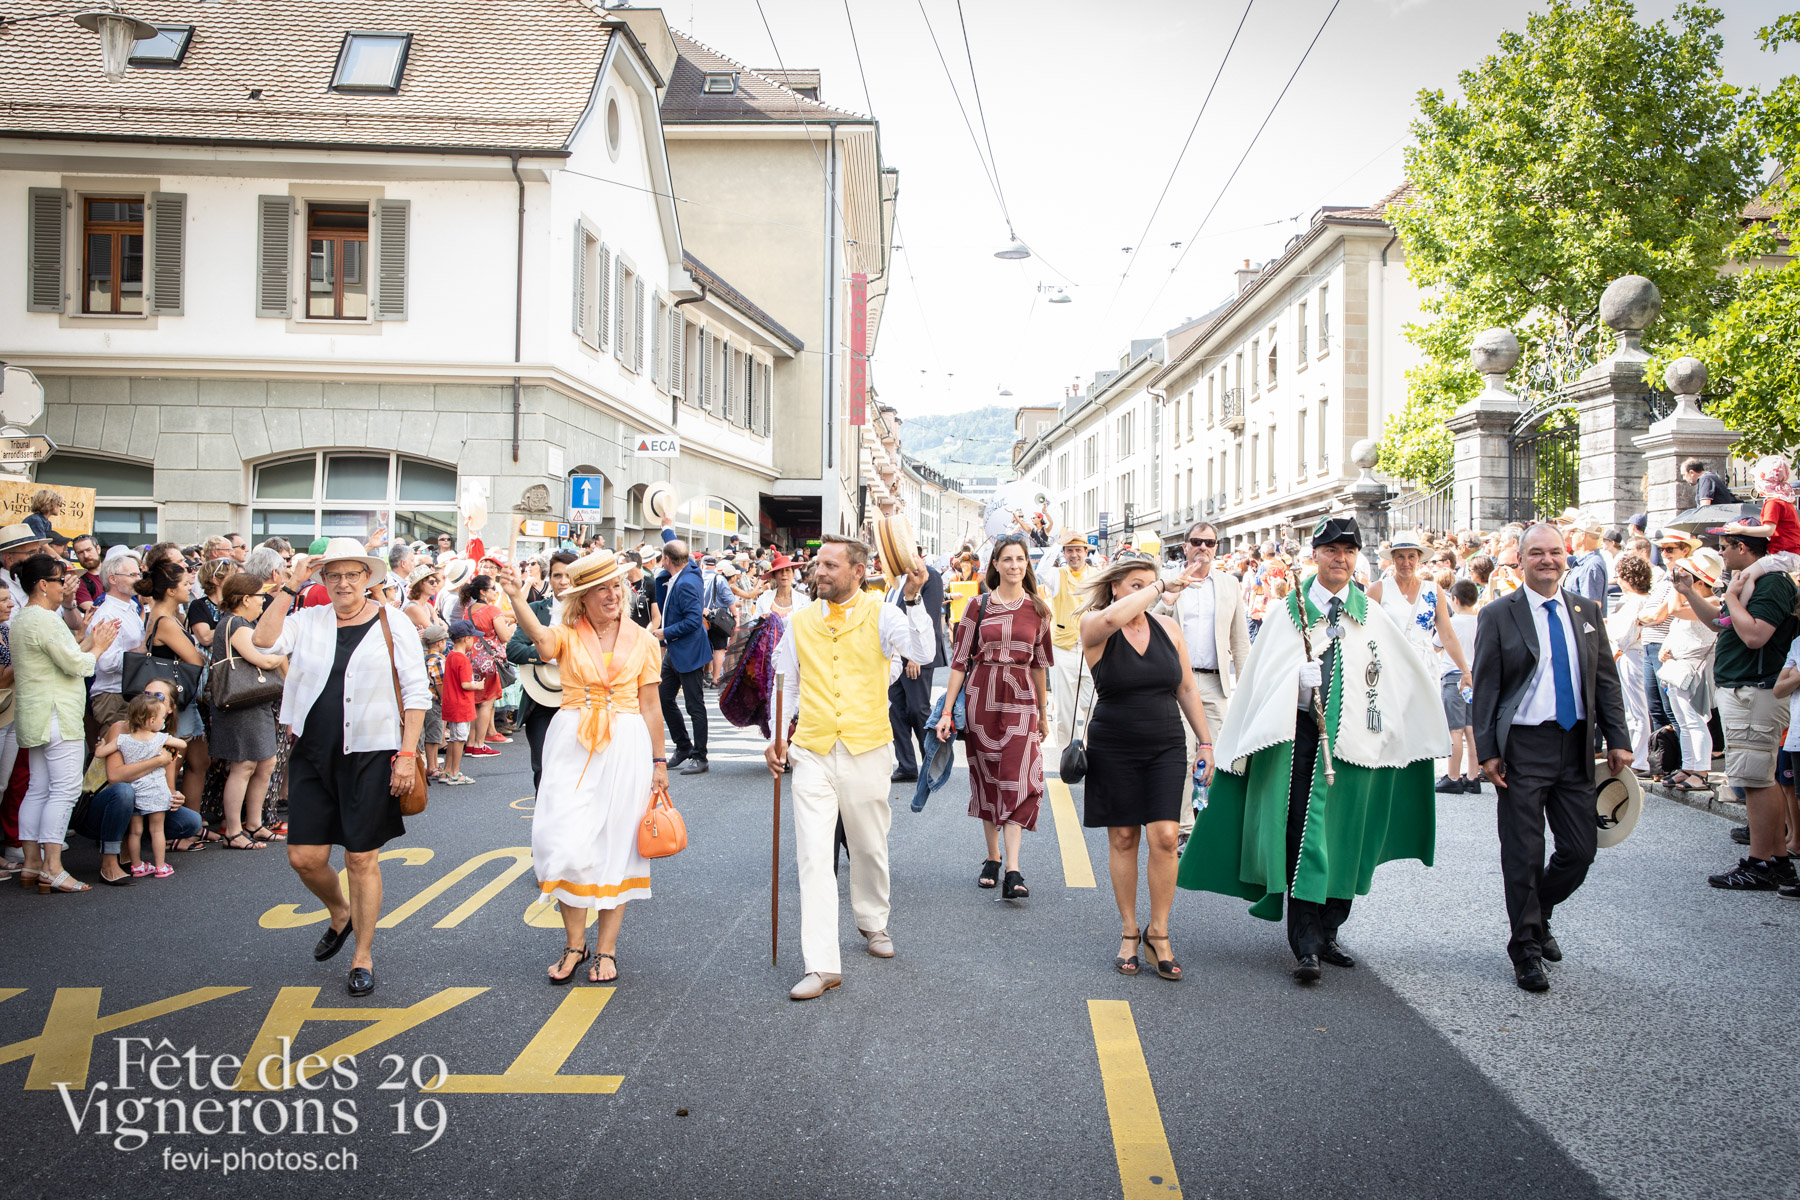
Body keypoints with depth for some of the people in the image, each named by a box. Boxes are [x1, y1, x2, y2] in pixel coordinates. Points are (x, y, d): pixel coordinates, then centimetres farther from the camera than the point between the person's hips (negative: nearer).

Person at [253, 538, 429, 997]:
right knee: (304, 858, 4)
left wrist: (407, 755, -10)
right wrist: (290, 586, -8)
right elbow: (264, 639, -11)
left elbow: (416, 695, -3)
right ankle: (340, 914, 37)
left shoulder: (394, 627, -1)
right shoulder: (308, 622, 7)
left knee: (362, 860, 3)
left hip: (369, 757, -3)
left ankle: (363, 956, 19)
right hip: (312, 756, 3)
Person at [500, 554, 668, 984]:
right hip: (573, 743, 0)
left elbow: (652, 707, 8)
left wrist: (658, 761, 7)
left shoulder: (642, 640, 6)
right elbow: (542, 641, -24)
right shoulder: (567, 634, 2)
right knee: (568, 843, -4)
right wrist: (517, 598, -41)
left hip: (626, 746, 1)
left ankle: (606, 948, 17)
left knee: (616, 843, 5)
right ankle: (574, 942, 15)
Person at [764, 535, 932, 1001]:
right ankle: (822, 965, -3)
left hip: (867, 749, -1)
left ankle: (873, 922, 42)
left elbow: (922, 652, -19)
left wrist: (913, 599, -29)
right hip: (812, 752, 1)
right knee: (814, 856, -6)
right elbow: (785, 684, 17)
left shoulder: (880, 614, -2)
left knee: (870, 847, 16)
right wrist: (776, 735, 7)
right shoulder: (800, 622, 7)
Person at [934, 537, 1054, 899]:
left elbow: (1039, 664, 14)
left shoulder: (1037, 610, 6)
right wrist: (947, 711, -3)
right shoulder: (978, 607, 2)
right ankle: (992, 857, 23)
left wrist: (1043, 713, 17)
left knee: (1017, 781, -9)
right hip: (980, 698, 0)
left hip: (1020, 700, 0)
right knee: (985, 778, 7)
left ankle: (1012, 872, -11)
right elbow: (960, 660, 2)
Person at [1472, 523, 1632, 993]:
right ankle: (1526, 950, 16)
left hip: (1576, 746, 4)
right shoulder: (1498, 615, -3)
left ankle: (1539, 916, 33)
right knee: (1524, 854, 2)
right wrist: (1487, 752, -9)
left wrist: (1617, 739, 4)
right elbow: (1485, 689, -4)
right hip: (1523, 747, -4)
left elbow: (1606, 680, 12)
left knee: (1581, 850, 6)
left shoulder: (1588, 611, 9)